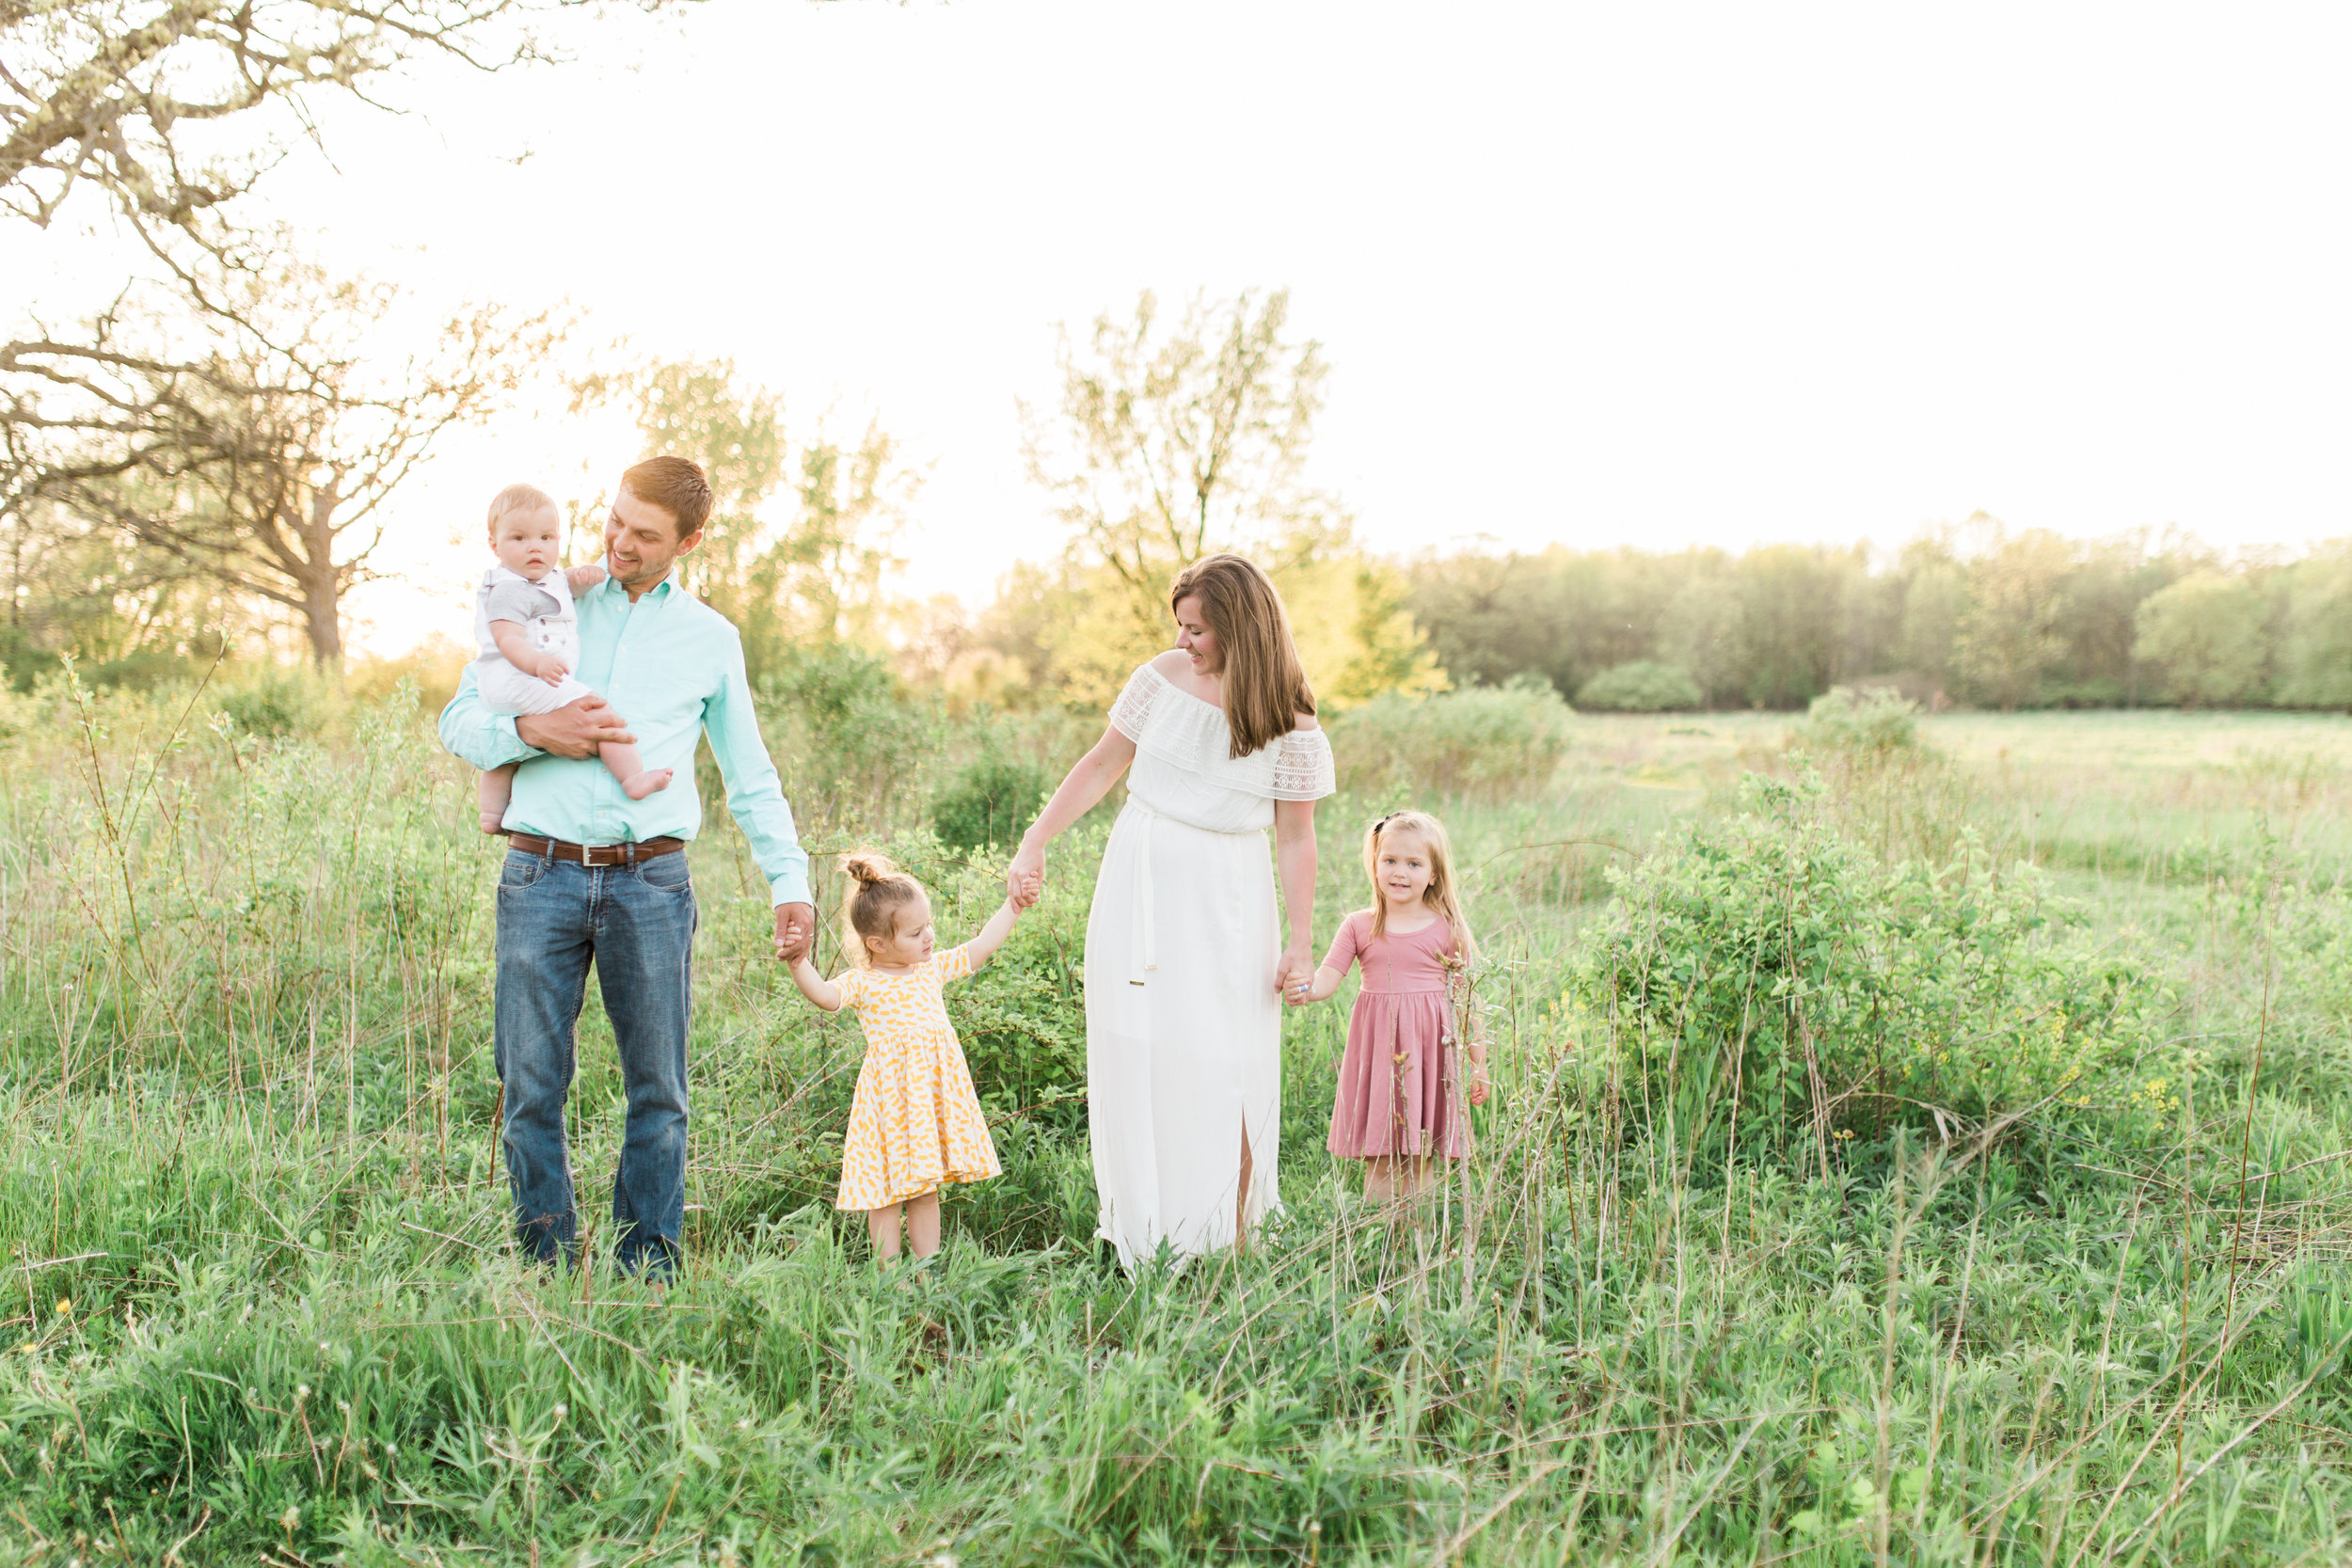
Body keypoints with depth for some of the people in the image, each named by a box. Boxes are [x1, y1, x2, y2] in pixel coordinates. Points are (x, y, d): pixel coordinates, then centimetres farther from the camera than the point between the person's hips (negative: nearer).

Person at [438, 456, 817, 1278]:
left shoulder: (712, 638, 13)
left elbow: (751, 778, 16)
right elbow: (460, 721, 9)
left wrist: (789, 880, 5)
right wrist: (534, 731, -12)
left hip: (651, 880, 0)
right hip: (542, 873, 0)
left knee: (658, 1087, 3)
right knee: (532, 1085, 2)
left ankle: (649, 1268, 14)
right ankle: (548, 1266, 14)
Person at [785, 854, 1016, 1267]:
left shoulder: (933, 969, 10)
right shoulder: (863, 983, -8)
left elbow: (981, 947, 18)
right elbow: (827, 996, -26)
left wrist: (1012, 907, 19)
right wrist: (799, 963, -41)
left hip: (934, 1090, 5)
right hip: (890, 1098, -5)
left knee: (925, 1188, 13)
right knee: (886, 1189, 1)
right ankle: (888, 1272, 9)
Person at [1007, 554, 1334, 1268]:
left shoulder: (1290, 725, -6)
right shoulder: (1162, 678, 0)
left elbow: (1295, 837, -3)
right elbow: (1102, 765, 7)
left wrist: (1299, 941, -6)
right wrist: (1035, 844, 2)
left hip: (1223, 902, -2)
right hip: (1138, 887, 3)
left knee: (1221, 1064, -5)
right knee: (1135, 1054, 3)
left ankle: (1230, 1242, 6)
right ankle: (1141, 1236, 13)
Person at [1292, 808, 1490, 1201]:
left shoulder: (1448, 930, 2)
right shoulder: (1359, 926, 5)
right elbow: (1328, 977, -2)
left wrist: (1479, 1064, 5)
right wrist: (1306, 990, -26)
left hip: (1428, 1050, -1)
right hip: (1376, 1048, 1)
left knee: (1418, 1165, 1)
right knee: (1377, 1164, 3)